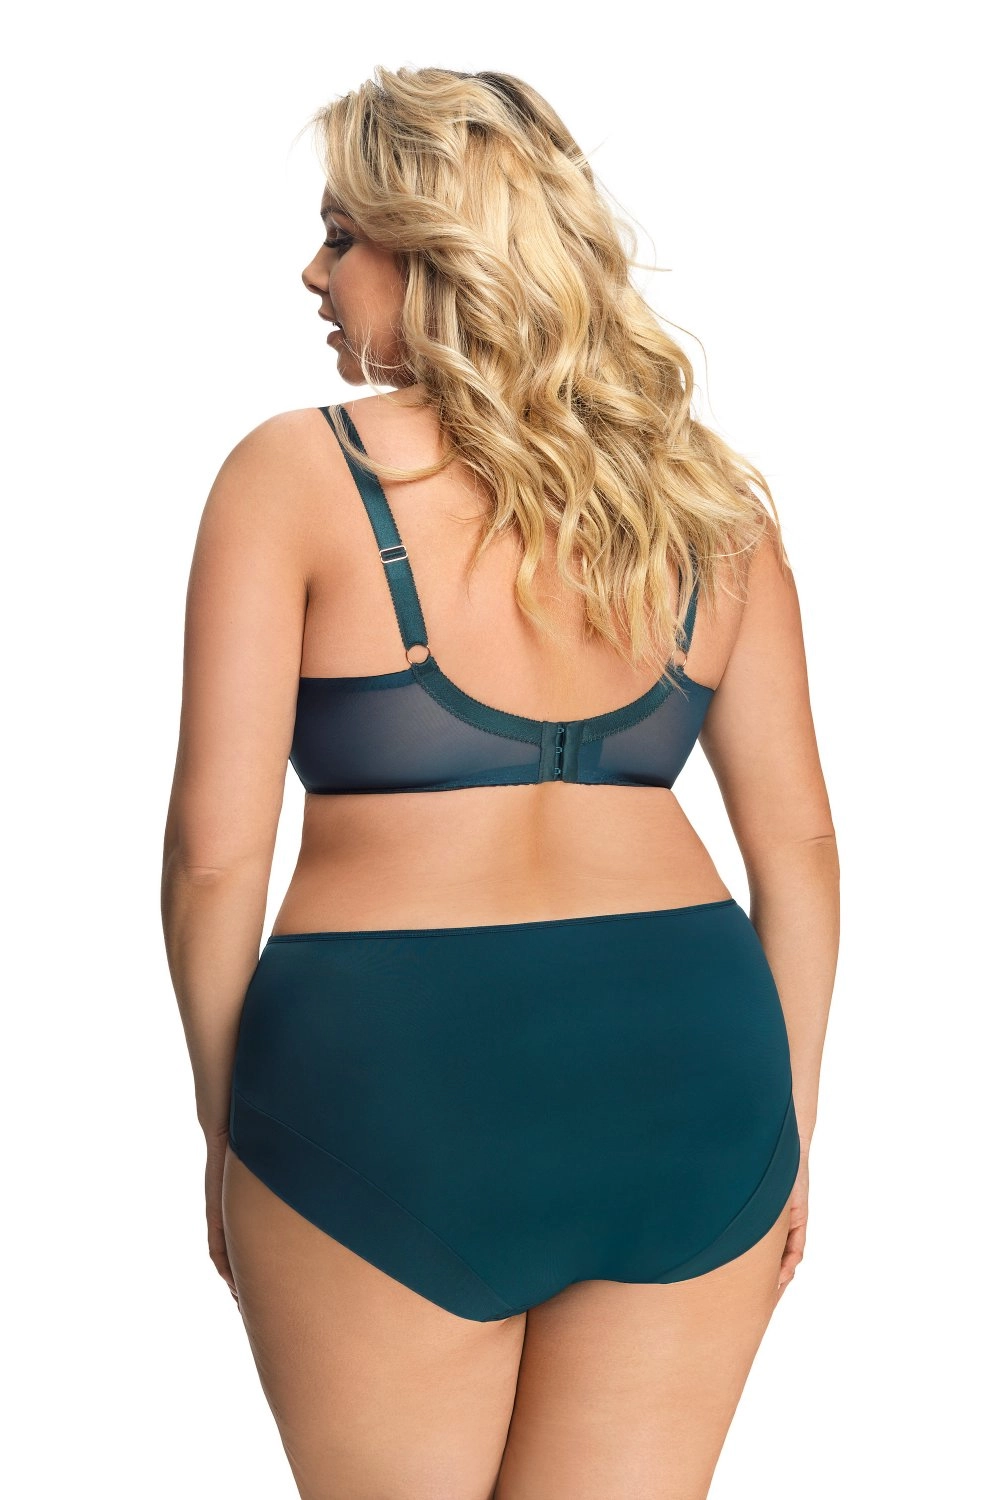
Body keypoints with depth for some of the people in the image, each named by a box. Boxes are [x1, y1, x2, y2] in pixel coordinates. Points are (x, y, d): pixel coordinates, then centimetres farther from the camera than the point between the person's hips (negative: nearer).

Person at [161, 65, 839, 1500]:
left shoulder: (296, 474, -4)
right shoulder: (707, 494, 7)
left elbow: (217, 853, -7)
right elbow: (798, 839, 7)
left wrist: (226, 1120, 6)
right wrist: (788, 1127, 16)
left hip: (387, 1072, -3)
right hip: (691, 1065, 4)